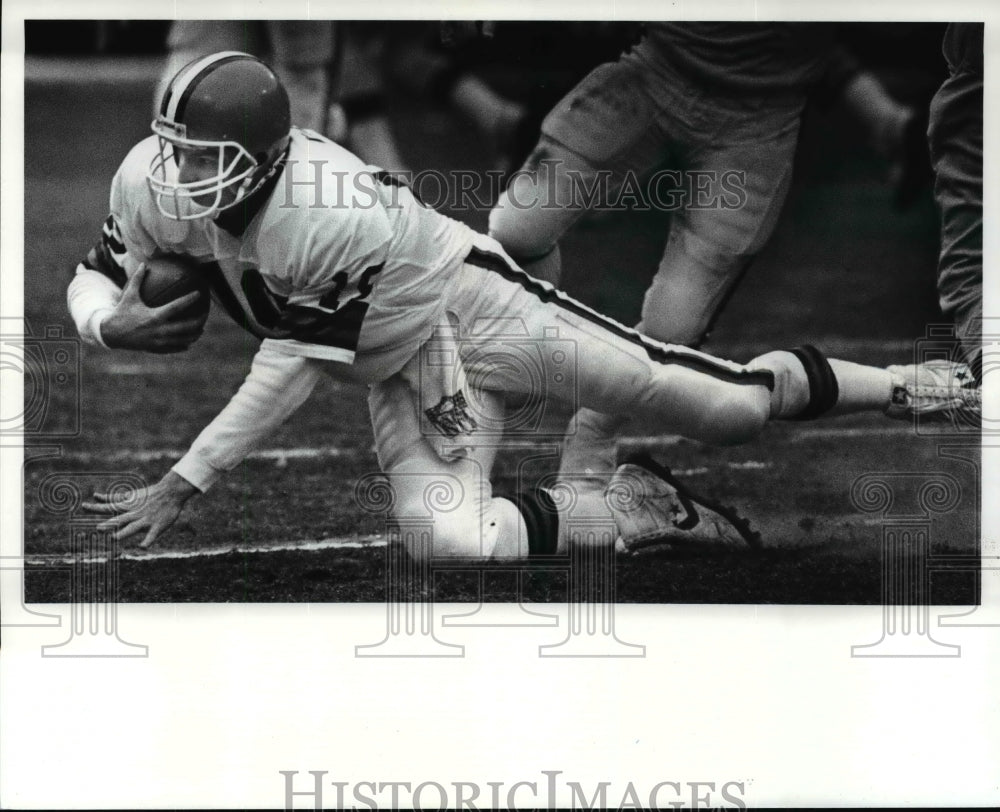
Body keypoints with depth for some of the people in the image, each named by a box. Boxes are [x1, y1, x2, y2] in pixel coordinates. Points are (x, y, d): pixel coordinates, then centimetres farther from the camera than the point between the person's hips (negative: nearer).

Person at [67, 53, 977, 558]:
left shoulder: (339, 221, -38)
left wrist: (183, 484, -27)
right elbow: (92, 281, -4)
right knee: (446, 541, -22)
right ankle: (634, 513, 0)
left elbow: (295, 366, -29)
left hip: (468, 300, -6)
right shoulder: (154, 182, -18)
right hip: (405, 368, 6)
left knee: (731, 407, -5)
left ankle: (897, 388, 21)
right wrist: (114, 324, -31)